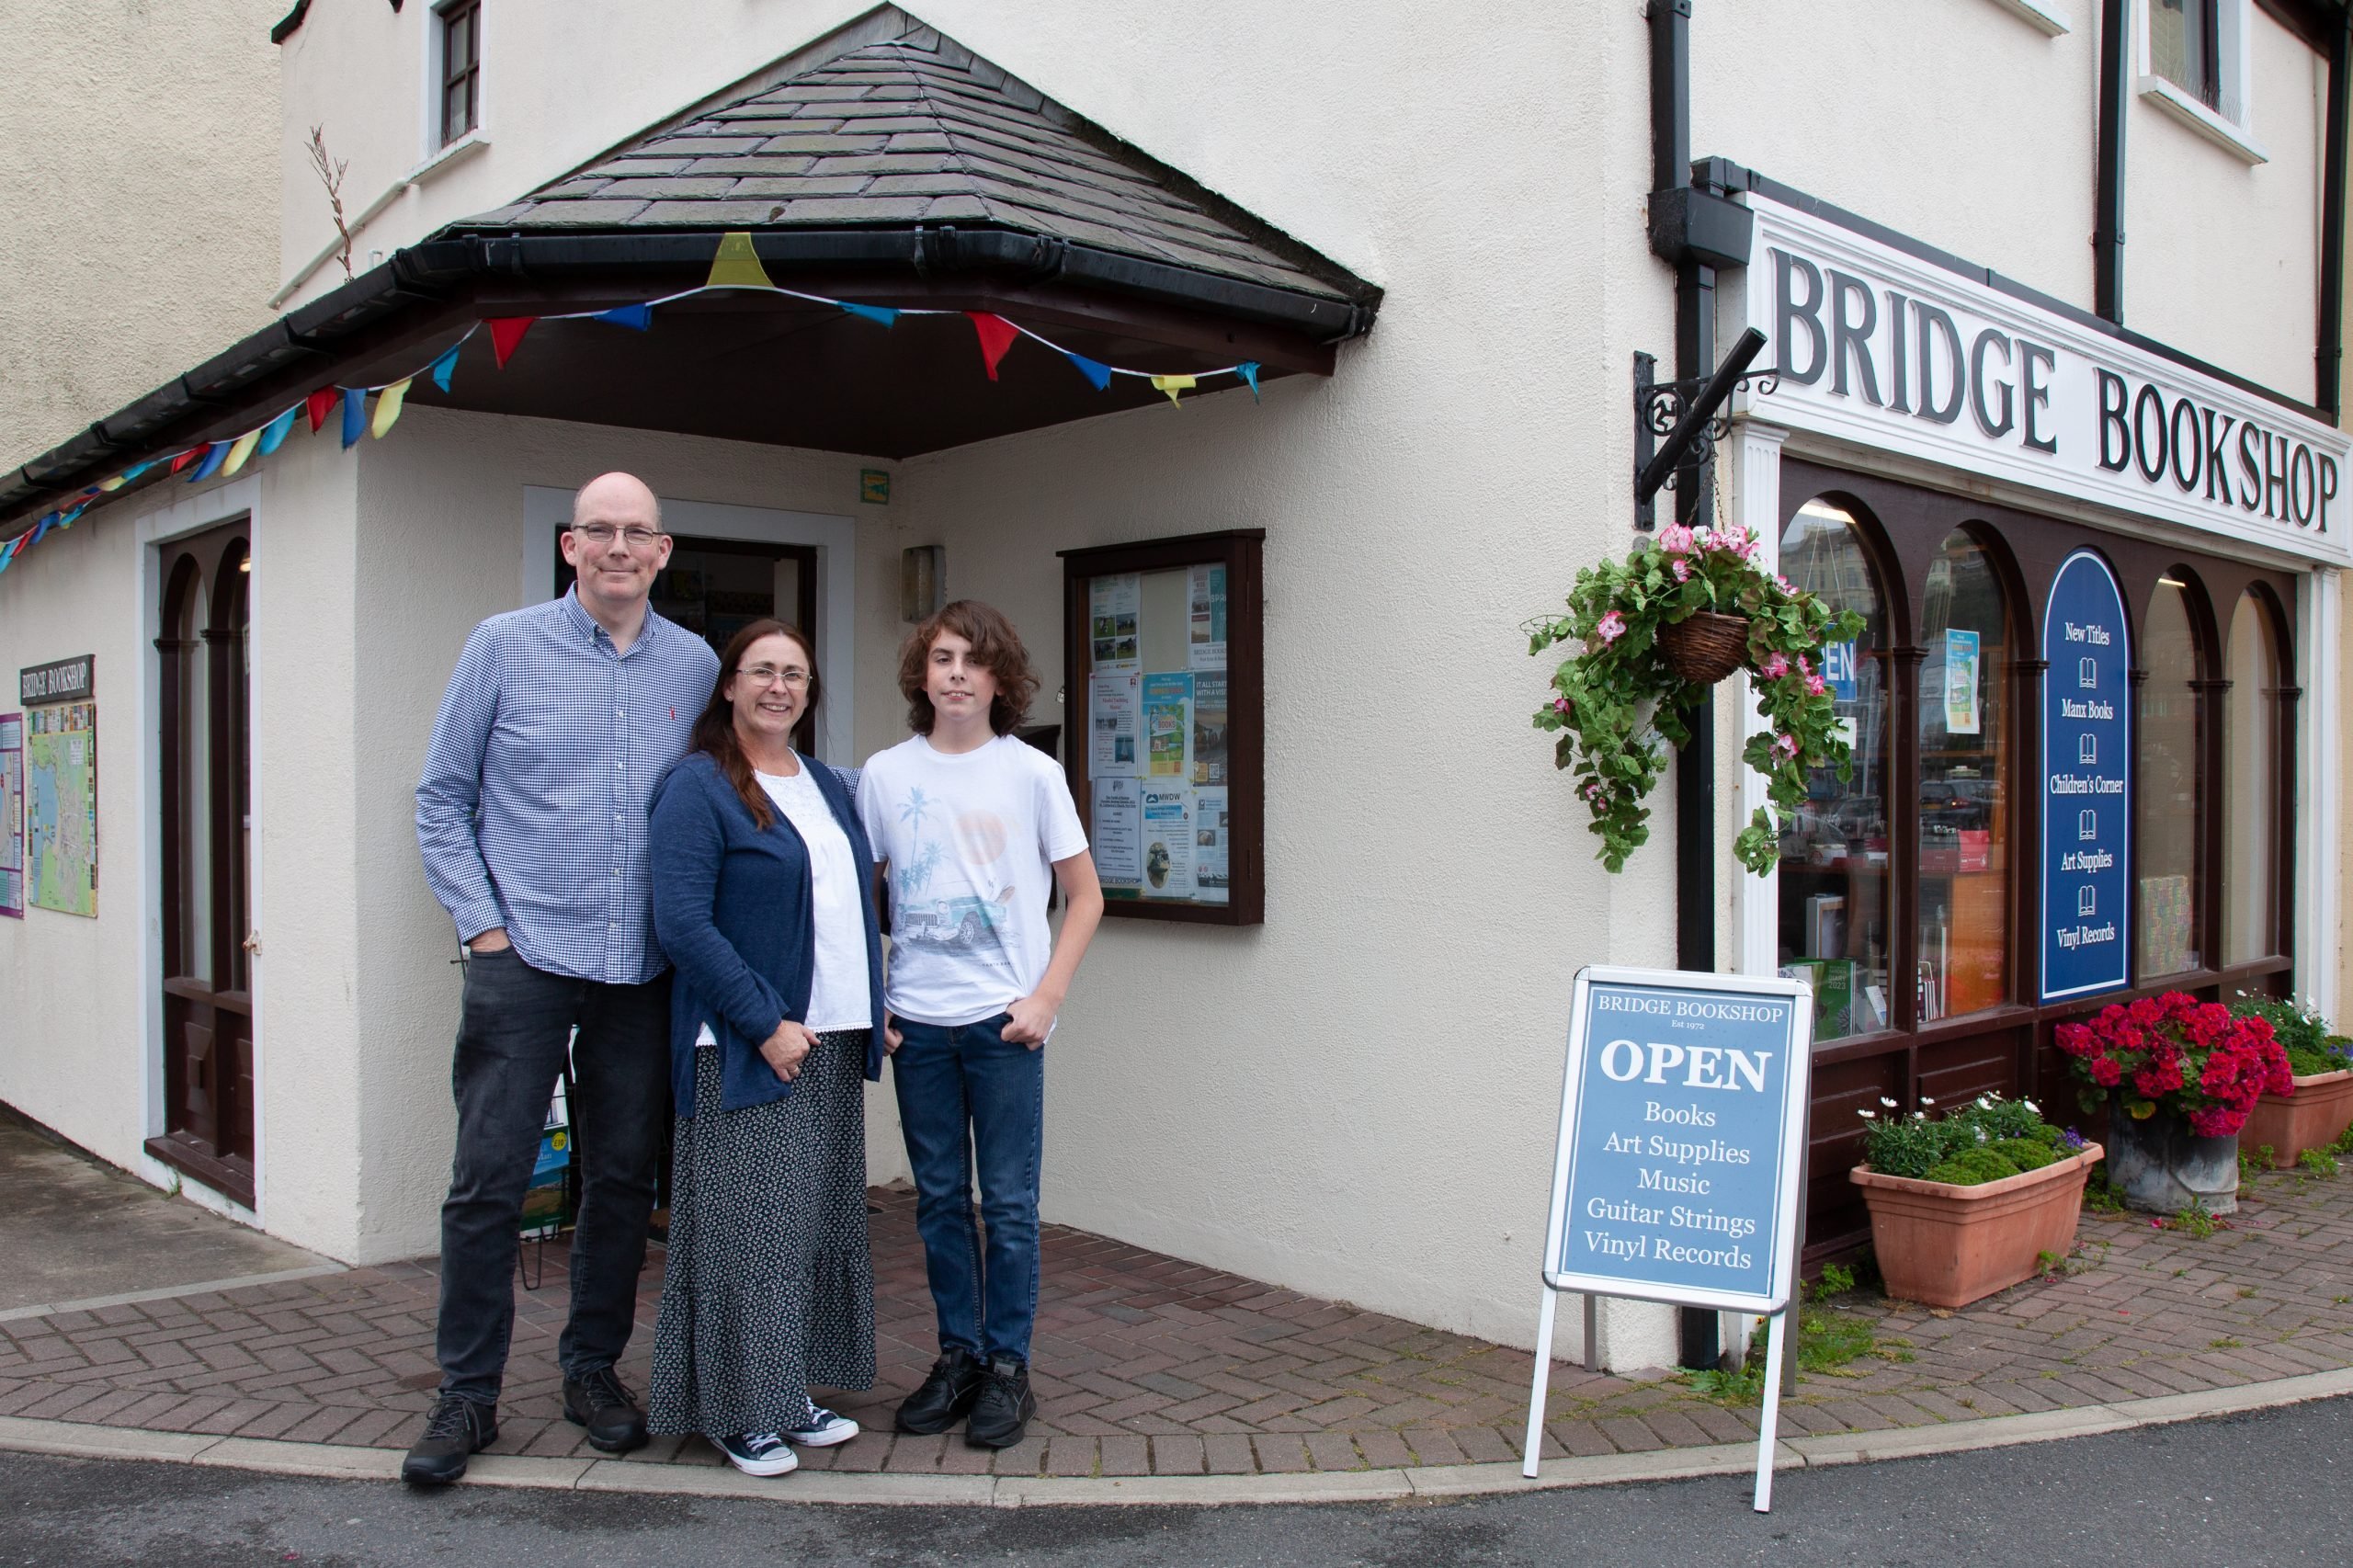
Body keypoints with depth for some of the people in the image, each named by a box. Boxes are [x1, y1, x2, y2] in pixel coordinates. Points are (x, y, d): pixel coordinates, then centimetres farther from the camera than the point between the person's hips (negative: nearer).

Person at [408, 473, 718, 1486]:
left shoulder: (695, 665, 7)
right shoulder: (504, 647, 0)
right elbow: (442, 797, 3)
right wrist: (481, 924, -4)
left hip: (644, 968, 3)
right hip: (525, 957, -2)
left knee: (624, 1178, 10)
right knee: (489, 1181, 0)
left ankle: (593, 1370, 26)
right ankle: (467, 1393, 14)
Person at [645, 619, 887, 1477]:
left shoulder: (829, 788, 15)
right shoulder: (699, 788, -8)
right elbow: (682, 922, -17)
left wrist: (874, 1014, 10)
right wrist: (765, 1025, -19)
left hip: (834, 1043, 8)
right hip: (745, 1049, -7)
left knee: (819, 1220, 13)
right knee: (749, 1226, -1)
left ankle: (791, 1394, 26)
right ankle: (738, 1411, 13)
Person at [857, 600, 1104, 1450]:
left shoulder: (1031, 772, -2)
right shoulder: (884, 774, 4)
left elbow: (1085, 895, 2)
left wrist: (1045, 998, -7)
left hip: (1003, 1019, -2)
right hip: (915, 1021, 2)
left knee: (1009, 1202, 3)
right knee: (940, 1198, 11)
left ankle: (1008, 1367, 16)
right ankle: (957, 1355, 25)